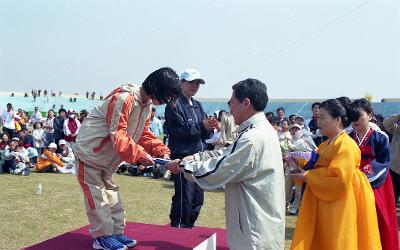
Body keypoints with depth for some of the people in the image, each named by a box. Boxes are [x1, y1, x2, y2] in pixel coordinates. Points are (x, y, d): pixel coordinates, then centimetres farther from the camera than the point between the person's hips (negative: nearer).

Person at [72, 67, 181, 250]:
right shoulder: (124, 98, -28)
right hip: (89, 154, -9)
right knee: (97, 196, -2)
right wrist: (140, 155, -33)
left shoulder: (147, 105, 1)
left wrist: (161, 151, -9)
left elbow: (144, 134, 5)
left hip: (106, 159, 9)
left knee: (111, 192, 15)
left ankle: (116, 232, 24)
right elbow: (117, 134, -30)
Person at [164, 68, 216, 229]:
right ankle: (177, 229, 11)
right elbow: (176, 131, -18)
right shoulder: (175, 105, -7)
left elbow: (205, 133, 14)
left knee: (198, 198, 14)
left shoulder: (197, 105, 16)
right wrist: (201, 126, -22)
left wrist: (209, 128, -8)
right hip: (183, 157, -8)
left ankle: (188, 227, 29)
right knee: (184, 198, -5)